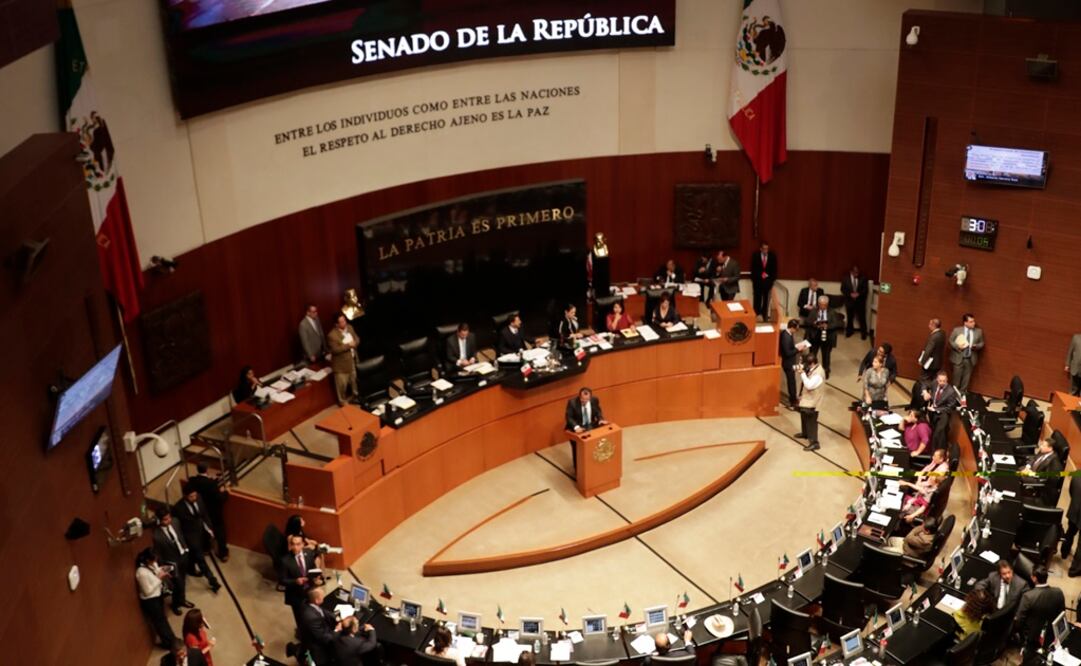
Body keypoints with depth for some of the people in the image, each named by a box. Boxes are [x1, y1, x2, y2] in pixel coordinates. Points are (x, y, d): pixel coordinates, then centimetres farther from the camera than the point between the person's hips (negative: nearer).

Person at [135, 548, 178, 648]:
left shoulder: (152, 564, -8)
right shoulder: (142, 573, -34)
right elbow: (148, 591, -28)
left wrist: (161, 571, -9)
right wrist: (159, 578, -26)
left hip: (158, 595, 8)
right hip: (150, 601, -8)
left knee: (162, 618, 24)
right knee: (160, 620, 12)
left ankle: (171, 639, 41)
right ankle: (169, 642, 30)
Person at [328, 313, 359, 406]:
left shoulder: (349, 327, -3)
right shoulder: (332, 335, -25)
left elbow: (357, 339, 6)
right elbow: (335, 350, -27)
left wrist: (354, 343, -18)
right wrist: (348, 345, -27)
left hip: (352, 360, 7)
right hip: (341, 363, -7)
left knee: (354, 380, 24)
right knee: (342, 384, 8)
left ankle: (356, 395, 47)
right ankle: (342, 401, 28)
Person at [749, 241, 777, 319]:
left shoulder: (772, 256, 2)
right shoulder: (755, 256, -1)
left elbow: (774, 269, 6)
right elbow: (753, 268, 2)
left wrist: (772, 278, -3)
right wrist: (754, 278, -6)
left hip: (768, 281, 1)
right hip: (757, 280, -1)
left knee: (766, 299, 4)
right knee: (757, 298, -2)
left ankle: (765, 316, 10)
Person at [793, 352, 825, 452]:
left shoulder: (818, 374, -31)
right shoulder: (812, 369, -1)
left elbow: (809, 385, -38)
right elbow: (805, 379, 11)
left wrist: (802, 373, -34)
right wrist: (800, 369, -4)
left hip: (811, 402, -10)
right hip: (806, 399, 10)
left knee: (811, 422, -1)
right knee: (804, 417, 29)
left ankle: (814, 443, 8)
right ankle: (805, 433, 51)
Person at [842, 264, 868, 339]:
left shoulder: (863, 279, -3)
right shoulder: (845, 278, -2)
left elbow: (865, 290, -4)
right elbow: (843, 289, -3)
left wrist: (859, 294, -22)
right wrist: (850, 294, -18)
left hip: (860, 301, -1)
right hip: (849, 301, 1)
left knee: (862, 318, 0)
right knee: (849, 317, 12)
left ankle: (863, 333, 11)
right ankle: (849, 331, 28)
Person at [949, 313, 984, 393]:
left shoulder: (979, 331, 0)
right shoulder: (957, 330, -6)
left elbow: (981, 343, 8)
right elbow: (950, 341, -1)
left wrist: (976, 346, -13)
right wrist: (958, 346, -18)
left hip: (971, 359, 2)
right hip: (958, 358, -2)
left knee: (966, 379, 11)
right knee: (957, 378, 7)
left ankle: (963, 393, 24)